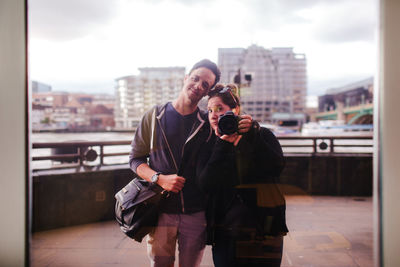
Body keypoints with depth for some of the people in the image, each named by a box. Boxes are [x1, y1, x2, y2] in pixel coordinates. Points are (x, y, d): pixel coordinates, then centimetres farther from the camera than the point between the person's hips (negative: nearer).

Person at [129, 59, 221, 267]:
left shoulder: (209, 123, 4)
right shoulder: (154, 116, 3)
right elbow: (135, 159, 6)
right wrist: (159, 179, -13)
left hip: (196, 213, 1)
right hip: (161, 210, 0)